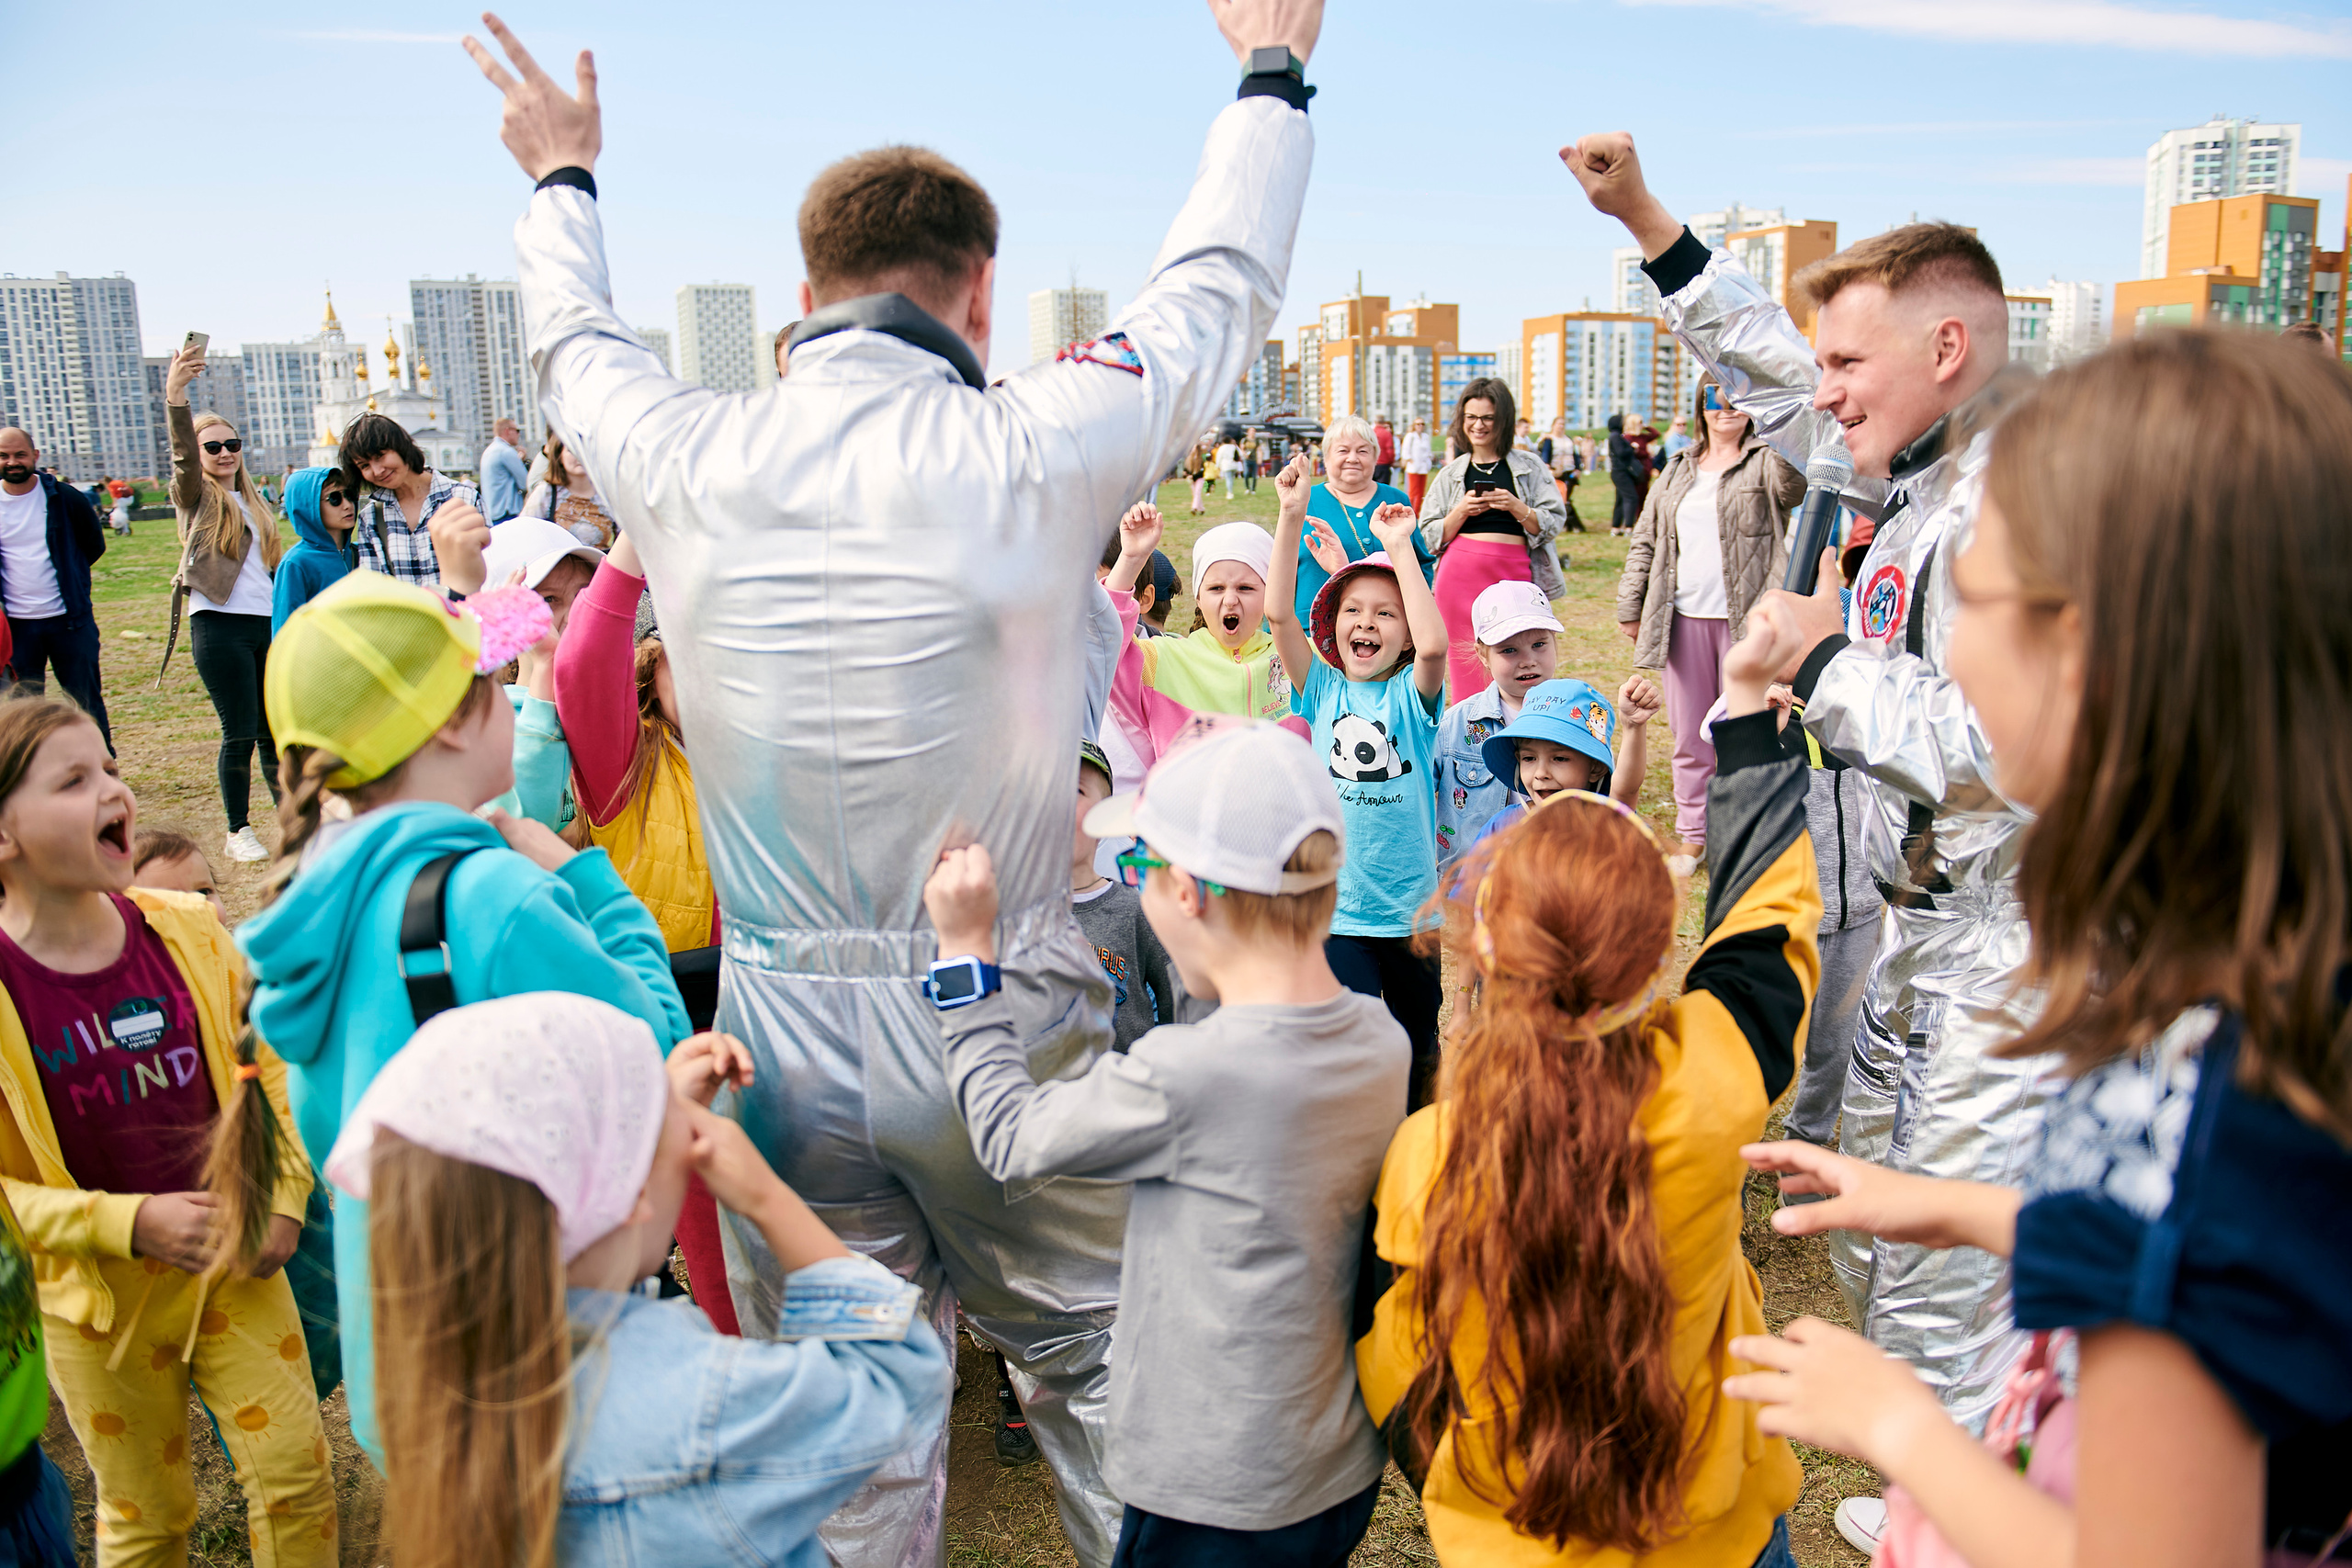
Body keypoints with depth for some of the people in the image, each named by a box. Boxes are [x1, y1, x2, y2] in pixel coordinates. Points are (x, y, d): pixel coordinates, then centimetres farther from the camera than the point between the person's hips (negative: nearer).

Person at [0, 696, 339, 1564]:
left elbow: (264, 1066, 6)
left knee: (297, 1474, 8)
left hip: (234, 1264, 3)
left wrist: (284, 1198, -4)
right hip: (100, 1292, -2)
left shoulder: (187, 931, -6)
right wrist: (128, 1223, -21)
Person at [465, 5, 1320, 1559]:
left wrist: (563, 180, 40)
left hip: (785, 1035, 3)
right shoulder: (1030, 455, -13)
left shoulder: (685, 464, -5)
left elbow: (576, 338, 19)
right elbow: (1217, 286, 4)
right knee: (1094, 1364, 17)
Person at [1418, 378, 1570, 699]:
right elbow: (1429, 538, 11)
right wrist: (1461, 512, -6)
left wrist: (1515, 507, -12)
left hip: (1514, 576, -1)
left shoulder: (1529, 467, 9)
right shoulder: (1451, 474, 13)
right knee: (1466, 671, -2)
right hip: (1461, 576, 1)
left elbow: (1554, 523, 3)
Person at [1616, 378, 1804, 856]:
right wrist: (1630, 608, 13)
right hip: (1683, 619, 4)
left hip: (1745, 620, -4)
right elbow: (1645, 541, 18)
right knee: (1689, 735, 10)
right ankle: (1693, 834, 21)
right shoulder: (1677, 470, 16)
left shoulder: (1766, 462, 2)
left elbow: (1795, 483, -23)